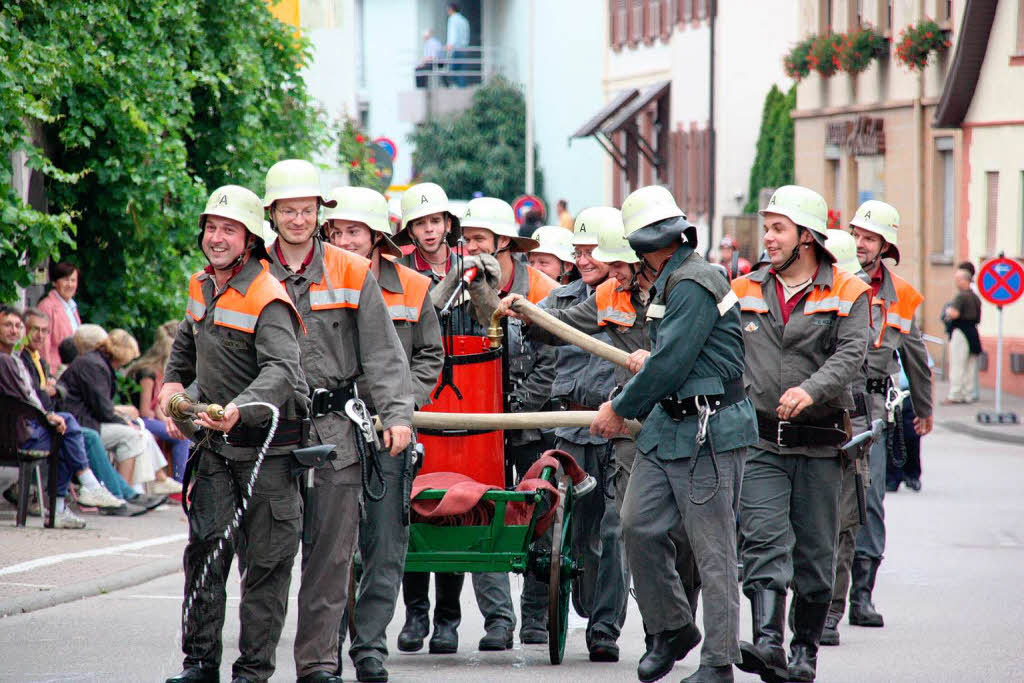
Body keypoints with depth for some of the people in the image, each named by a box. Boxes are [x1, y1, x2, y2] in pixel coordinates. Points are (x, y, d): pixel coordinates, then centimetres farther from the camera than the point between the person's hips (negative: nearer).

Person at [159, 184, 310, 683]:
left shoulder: (268, 301, -17)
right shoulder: (202, 287, 8)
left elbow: (281, 371, -33)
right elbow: (185, 349, 28)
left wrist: (237, 410, -48)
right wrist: (172, 392, 11)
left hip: (267, 448, -6)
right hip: (215, 445, 6)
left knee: (265, 562, -1)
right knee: (204, 551, 1)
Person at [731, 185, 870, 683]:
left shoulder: (847, 294, 2)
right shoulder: (744, 292, 12)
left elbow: (850, 355, -12)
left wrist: (811, 390, -29)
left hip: (820, 444, -1)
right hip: (760, 441, 1)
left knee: (815, 553, 6)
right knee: (765, 540, -14)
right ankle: (767, 643, -24)